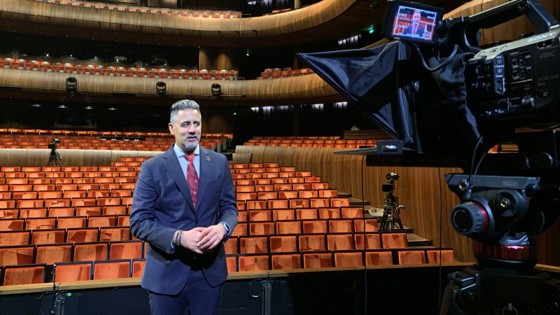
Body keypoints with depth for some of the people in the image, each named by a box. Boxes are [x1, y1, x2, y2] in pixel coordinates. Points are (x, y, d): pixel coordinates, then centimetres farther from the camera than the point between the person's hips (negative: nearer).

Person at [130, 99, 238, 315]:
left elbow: (229, 207, 6)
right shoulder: (152, 168, -6)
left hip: (210, 269, 3)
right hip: (167, 271, -2)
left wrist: (222, 227, -17)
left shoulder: (219, 163, 3)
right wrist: (179, 237, -23)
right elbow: (138, 221, -8)